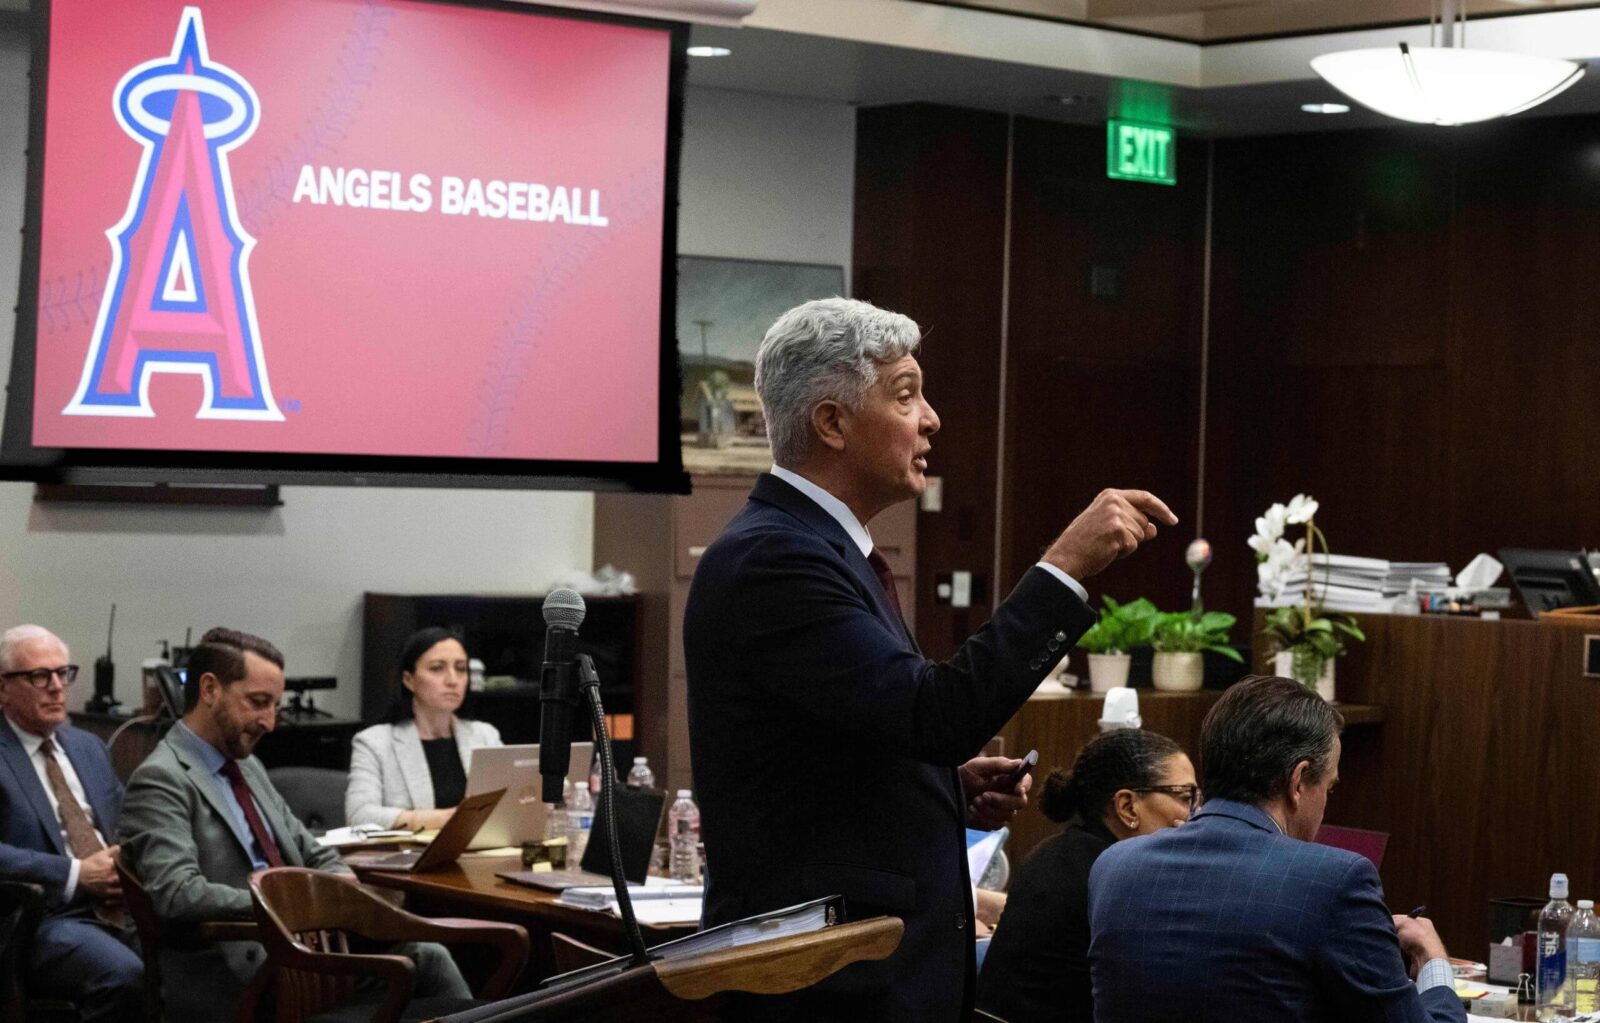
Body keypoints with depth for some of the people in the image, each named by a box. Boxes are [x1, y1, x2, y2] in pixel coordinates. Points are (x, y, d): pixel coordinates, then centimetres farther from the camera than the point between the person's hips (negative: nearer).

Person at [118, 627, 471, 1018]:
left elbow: (313, 855, 24)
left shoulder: (247, 766, 20)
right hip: (237, 972, -8)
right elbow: (178, 894, -21)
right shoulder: (161, 780, -8)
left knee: (425, 955, -16)